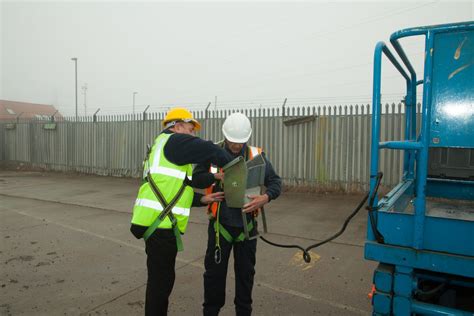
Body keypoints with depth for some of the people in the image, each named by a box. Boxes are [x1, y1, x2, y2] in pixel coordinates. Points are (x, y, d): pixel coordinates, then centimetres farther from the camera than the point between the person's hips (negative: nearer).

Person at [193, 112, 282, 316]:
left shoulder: (257, 155, -4)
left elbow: (275, 181, -3)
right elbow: (196, 179, -6)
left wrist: (266, 197, -24)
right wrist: (217, 176, -25)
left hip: (246, 225, 1)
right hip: (219, 224, -1)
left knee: (245, 272, 15)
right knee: (215, 271, 12)